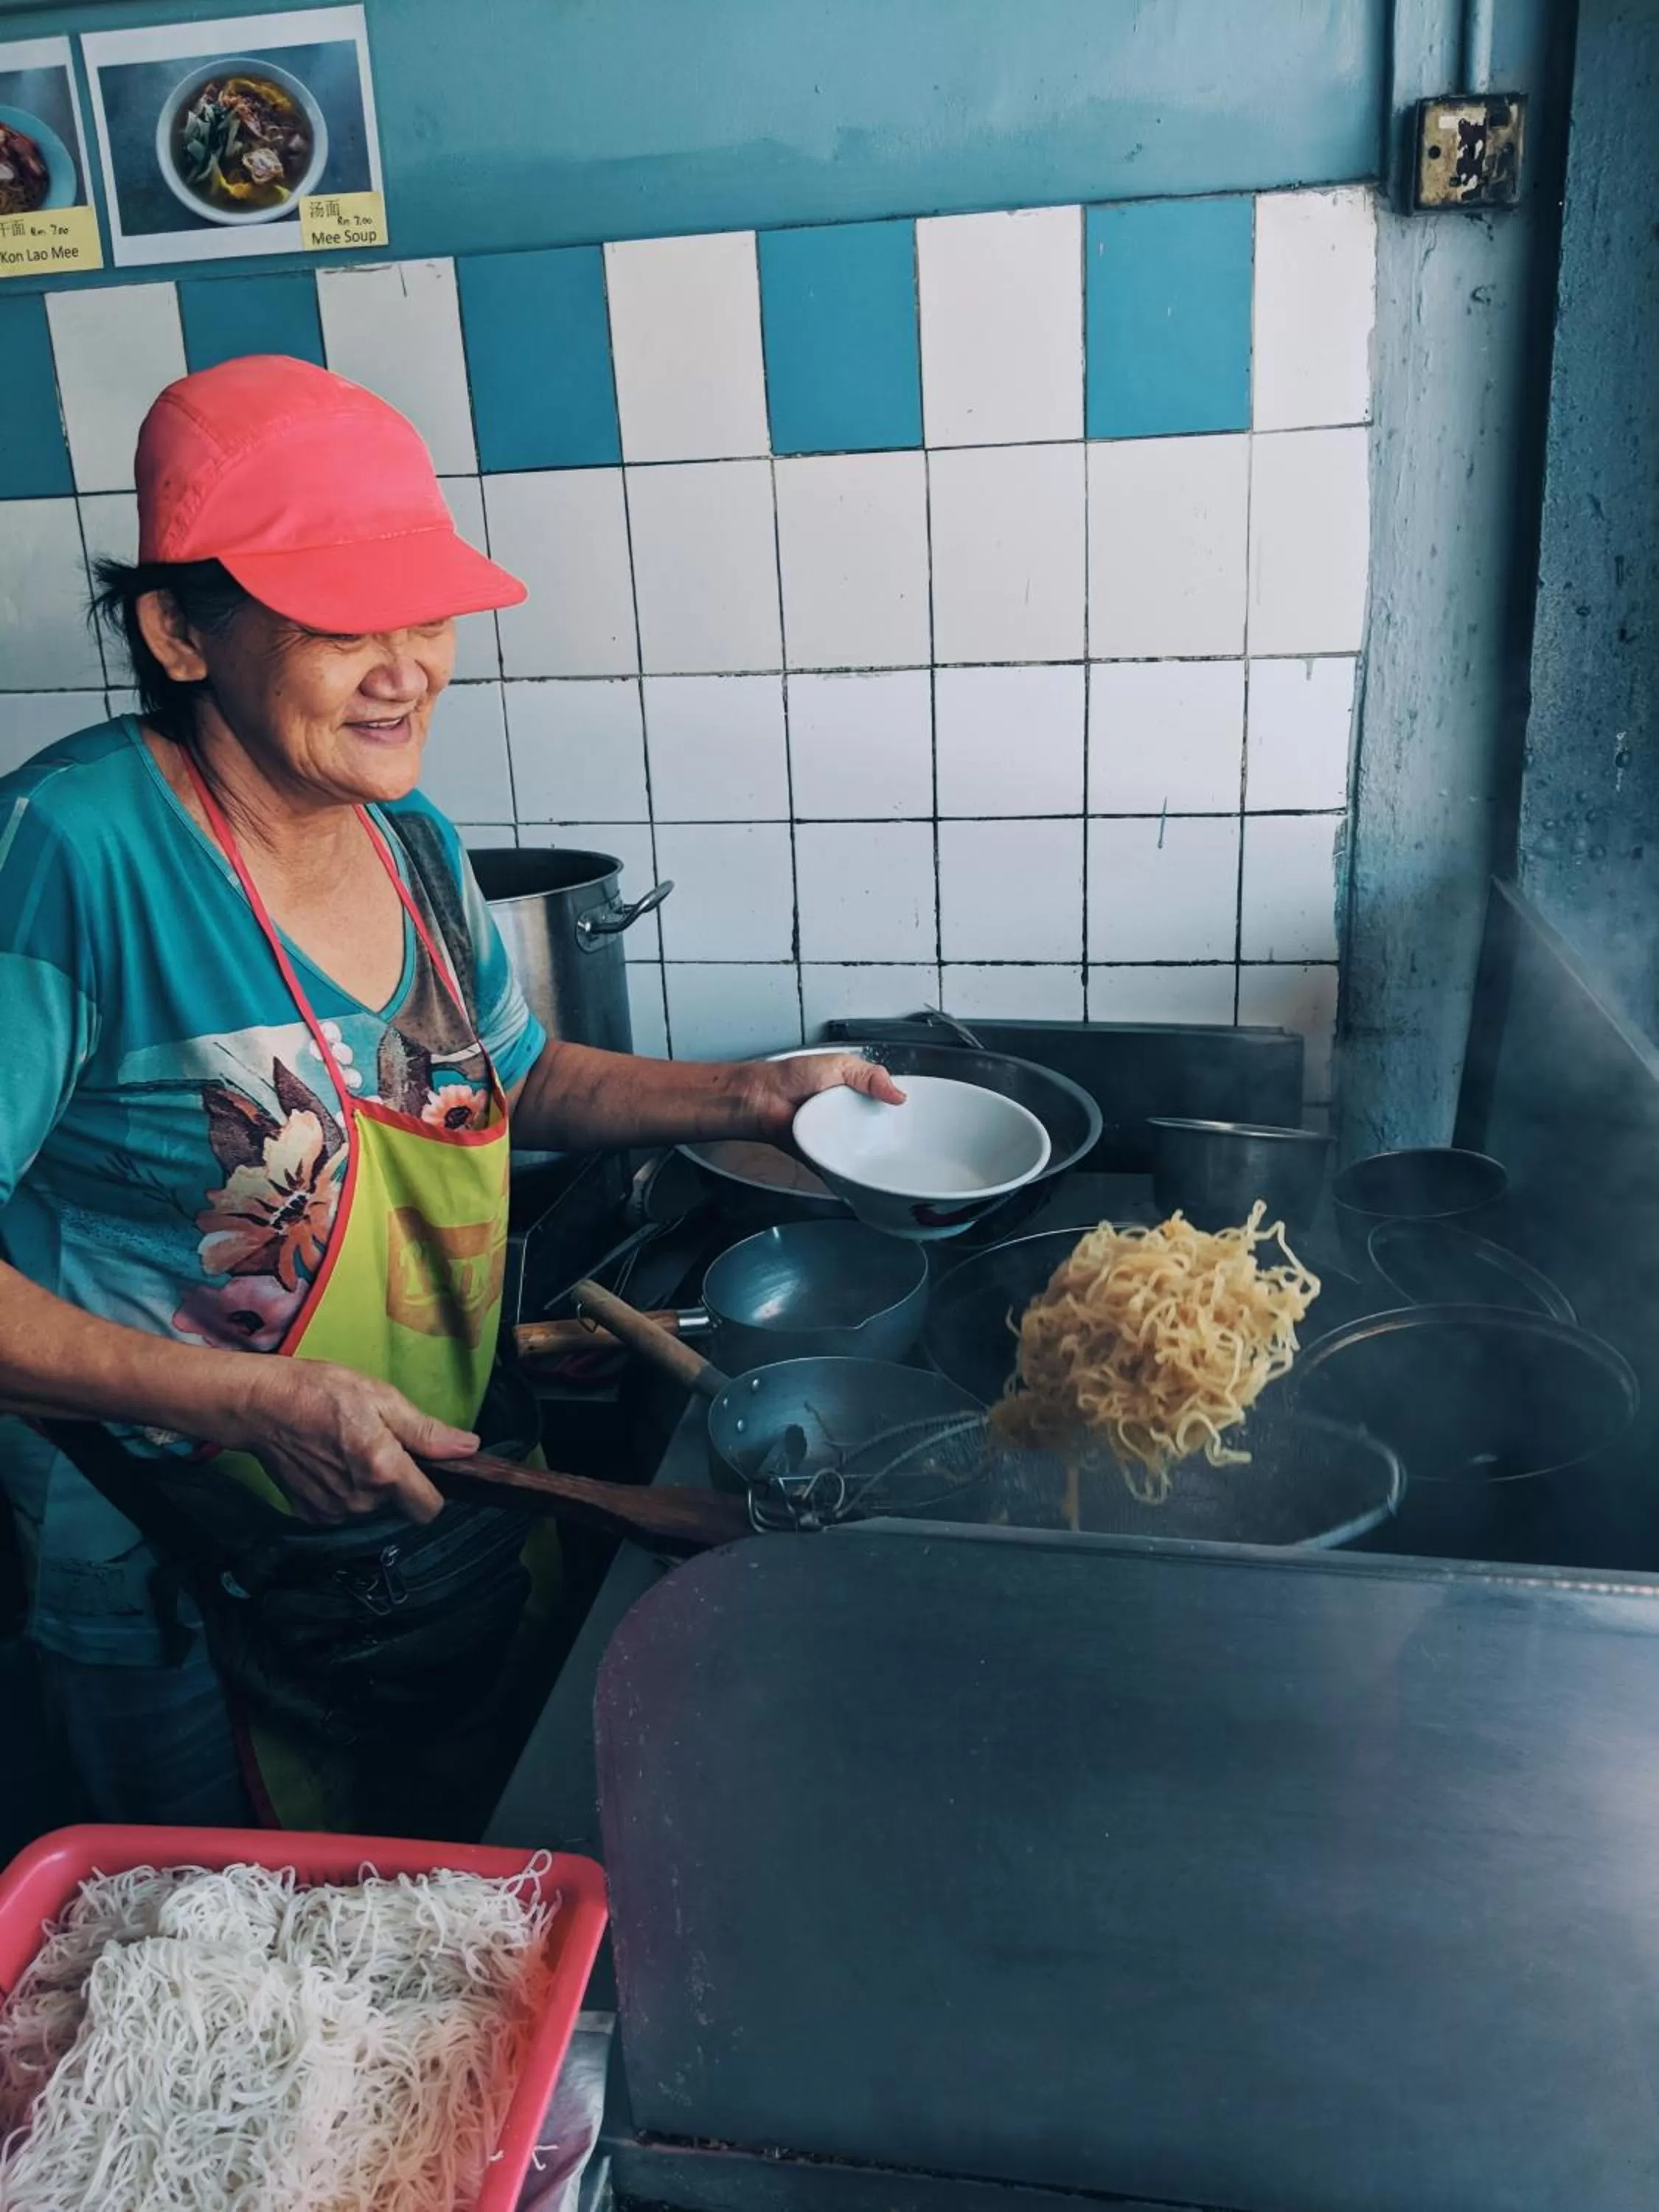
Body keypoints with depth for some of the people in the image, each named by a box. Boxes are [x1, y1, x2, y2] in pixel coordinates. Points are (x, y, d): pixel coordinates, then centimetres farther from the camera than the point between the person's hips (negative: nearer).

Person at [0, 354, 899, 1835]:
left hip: (454, 1512, 7)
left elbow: (512, 1082, 13)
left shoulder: (408, 836, -2)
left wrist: (750, 1094, 2)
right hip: (195, 1596, -6)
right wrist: (259, 1402, -29)